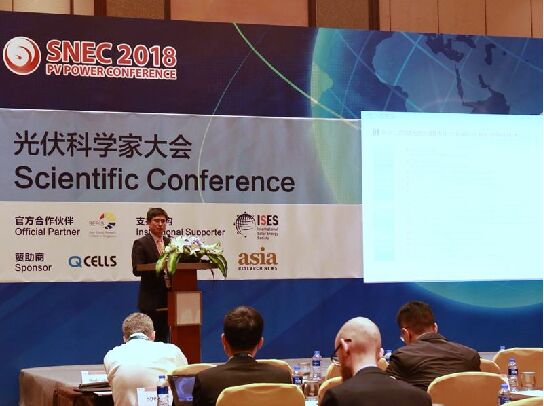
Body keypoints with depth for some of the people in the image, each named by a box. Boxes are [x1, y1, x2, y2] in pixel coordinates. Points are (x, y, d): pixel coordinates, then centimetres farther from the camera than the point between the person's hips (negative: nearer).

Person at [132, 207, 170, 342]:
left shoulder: (171, 243, 14)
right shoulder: (141, 244, -2)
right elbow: (137, 270, -13)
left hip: (167, 300, 5)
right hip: (150, 300, -5)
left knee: (164, 337, 6)